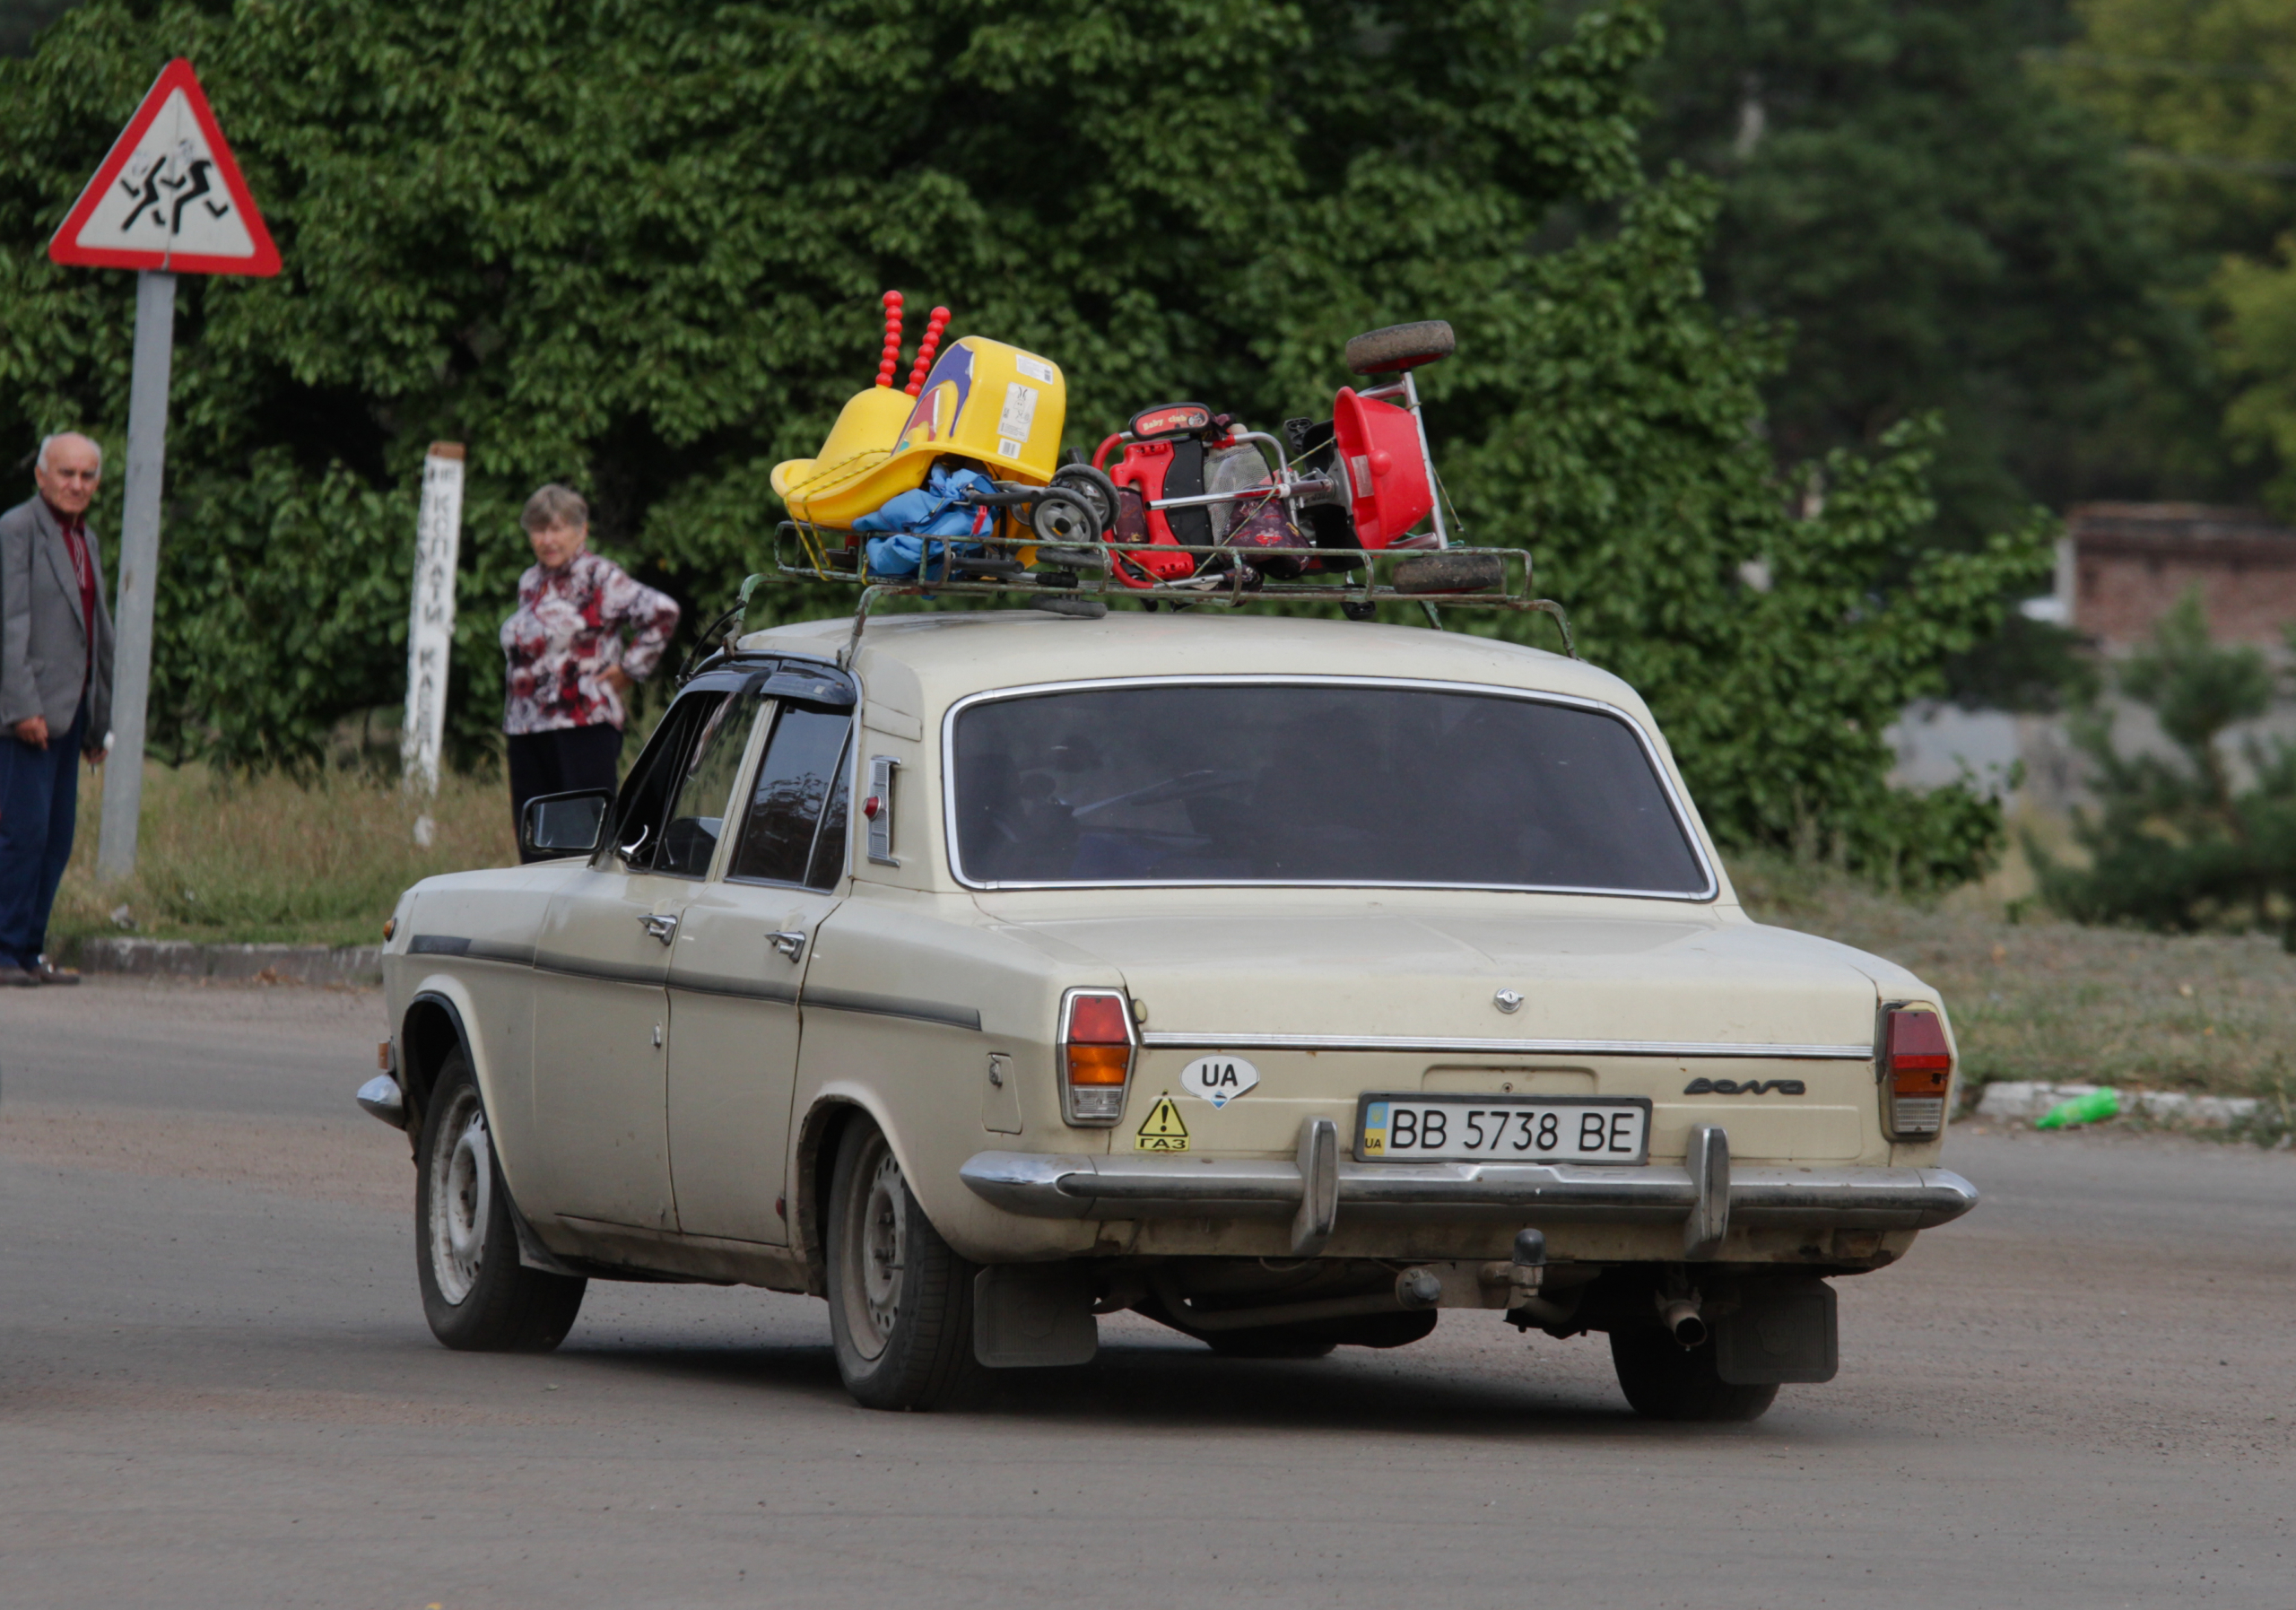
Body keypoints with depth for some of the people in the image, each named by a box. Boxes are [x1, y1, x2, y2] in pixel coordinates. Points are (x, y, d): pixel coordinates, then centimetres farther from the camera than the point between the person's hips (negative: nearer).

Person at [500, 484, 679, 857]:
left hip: (584, 727, -7)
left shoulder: (599, 578, -6)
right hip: (526, 728, 7)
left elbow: (661, 612, -17)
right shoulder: (530, 582, 17)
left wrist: (629, 668, -12)